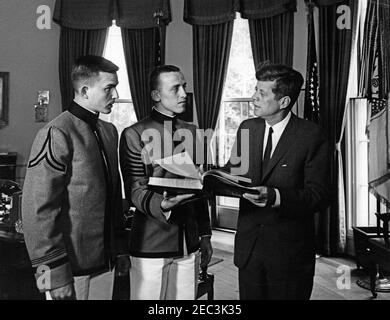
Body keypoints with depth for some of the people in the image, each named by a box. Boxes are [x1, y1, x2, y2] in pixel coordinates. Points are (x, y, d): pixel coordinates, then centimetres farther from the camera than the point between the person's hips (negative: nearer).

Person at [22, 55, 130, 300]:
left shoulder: (109, 132, 10)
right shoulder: (57, 134, -14)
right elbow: (38, 208, -17)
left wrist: (120, 248, 14)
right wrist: (54, 268, -17)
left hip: (105, 261, 7)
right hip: (72, 265, -7)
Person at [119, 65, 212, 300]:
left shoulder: (192, 132, 11)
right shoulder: (134, 135, -5)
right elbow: (135, 191, -9)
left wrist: (205, 234, 13)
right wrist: (161, 205, -29)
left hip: (189, 243, 4)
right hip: (150, 244, -4)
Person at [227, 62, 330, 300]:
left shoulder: (311, 136, -13)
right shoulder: (247, 128, 4)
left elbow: (319, 195, -16)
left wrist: (275, 196, -31)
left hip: (289, 252, -4)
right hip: (248, 243, 5)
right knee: (249, 297, 16)